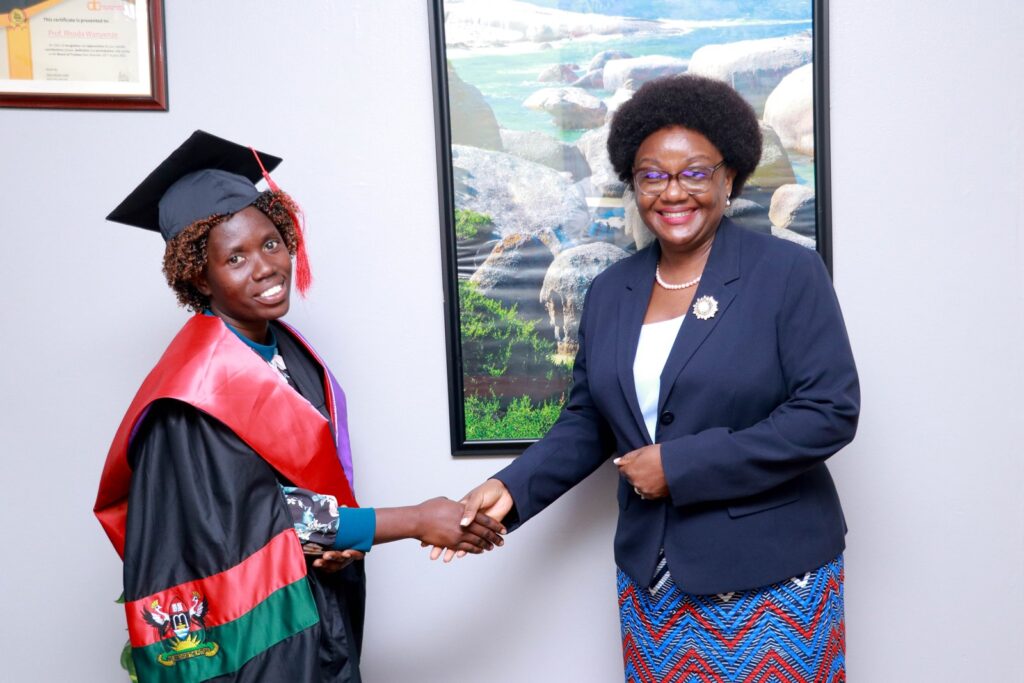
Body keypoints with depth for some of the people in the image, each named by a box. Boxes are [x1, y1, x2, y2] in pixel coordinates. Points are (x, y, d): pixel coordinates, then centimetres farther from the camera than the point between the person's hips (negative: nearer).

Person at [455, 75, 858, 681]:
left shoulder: (790, 273, -8)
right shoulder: (610, 292, 5)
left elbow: (830, 413, -15)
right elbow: (588, 422, 9)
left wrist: (679, 466, -18)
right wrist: (513, 489, -7)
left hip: (772, 576, -4)